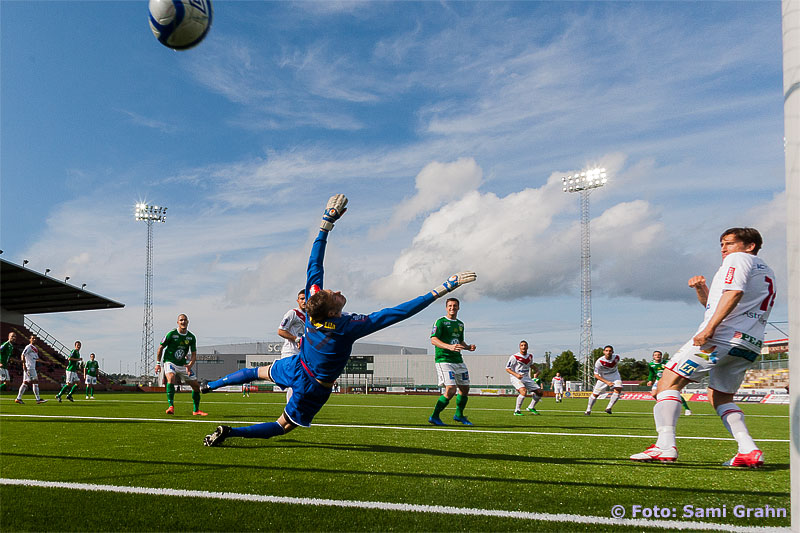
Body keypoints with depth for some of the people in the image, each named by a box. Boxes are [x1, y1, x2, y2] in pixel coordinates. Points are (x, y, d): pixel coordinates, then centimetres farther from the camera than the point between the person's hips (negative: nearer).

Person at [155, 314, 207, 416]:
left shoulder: (191, 337, -1)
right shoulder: (171, 334, -11)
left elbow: (194, 355, 0)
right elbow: (161, 348, 0)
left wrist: (189, 365, -18)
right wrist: (158, 363, -3)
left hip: (183, 364, 5)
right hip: (170, 362, -4)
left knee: (196, 386, 3)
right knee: (171, 378, -35)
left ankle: (196, 410, 19)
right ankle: (171, 406, -36)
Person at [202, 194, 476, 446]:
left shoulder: (314, 302, -24)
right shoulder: (348, 326, -37)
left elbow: (314, 264, -16)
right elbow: (397, 313, -40)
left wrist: (327, 222, -13)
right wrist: (442, 290, -40)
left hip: (295, 367, 4)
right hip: (314, 387, -4)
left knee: (258, 372, 32)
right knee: (282, 426, 12)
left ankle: (212, 384, 43)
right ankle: (229, 432, 0)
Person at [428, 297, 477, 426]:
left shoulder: (460, 324, 18)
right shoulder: (440, 322, -6)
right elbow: (433, 339, -18)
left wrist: (468, 347, 7)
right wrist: (449, 347, -33)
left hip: (458, 360, 8)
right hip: (444, 360, -8)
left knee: (465, 388, 11)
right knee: (451, 389, -18)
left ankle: (459, 415, 32)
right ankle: (434, 417, -5)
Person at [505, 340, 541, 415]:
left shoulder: (530, 356, 6)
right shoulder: (514, 357, -15)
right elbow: (507, 368, -11)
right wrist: (516, 374, -26)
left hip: (526, 378, 7)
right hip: (516, 378, -7)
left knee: (539, 392, 4)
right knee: (524, 391, -31)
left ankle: (531, 407, 26)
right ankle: (517, 411, -18)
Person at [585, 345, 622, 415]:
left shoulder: (616, 357, -18)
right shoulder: (599, 361, -29)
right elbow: (596, 375, -23)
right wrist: (606, 382, -32)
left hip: (614, 376, 2)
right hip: (603, 378, -2)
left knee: (618, 389, -23)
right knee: (595, 393, 0)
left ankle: (609, 407, -15)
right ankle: (588, 410, 22)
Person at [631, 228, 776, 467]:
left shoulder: (738, 259, 4)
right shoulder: (767, 272, 32)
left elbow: (733, 293, -17)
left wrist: (709, 328, -23)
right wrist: (700, 288, 15)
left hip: (722, 336, -9)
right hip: (750, 346, 10)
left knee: (668, 382, -9)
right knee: (720, 397, 21)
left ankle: (665, 446, -22)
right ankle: (749, 451, 4)